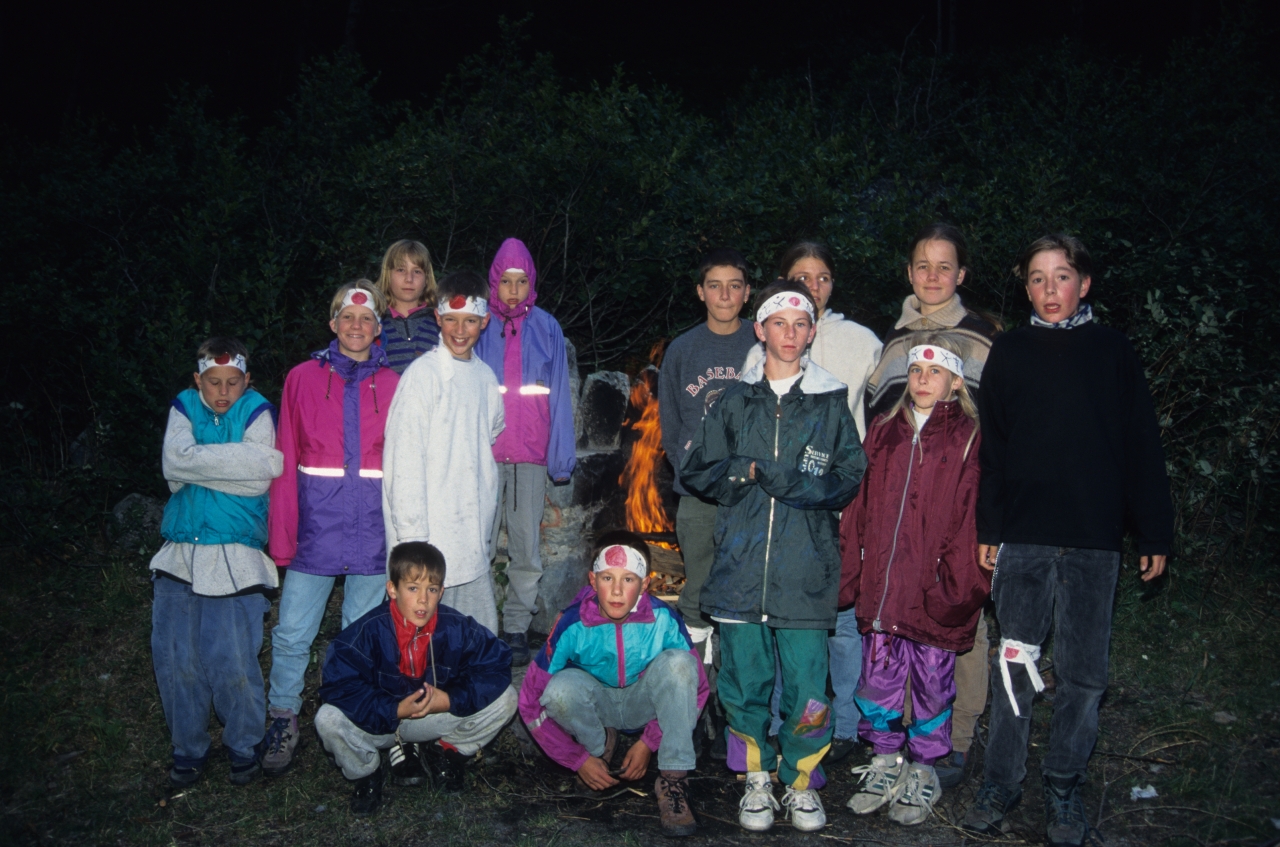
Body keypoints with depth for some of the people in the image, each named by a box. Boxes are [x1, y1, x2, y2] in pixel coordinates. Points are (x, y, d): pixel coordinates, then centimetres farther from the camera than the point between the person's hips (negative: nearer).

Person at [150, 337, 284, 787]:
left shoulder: (257, 411, 1)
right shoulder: (184, 407, 10)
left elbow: (257, 480, -13)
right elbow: (175, 463, -9)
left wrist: (198, 466, -8)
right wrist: (234, 461, -11)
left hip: (235, 558, -3)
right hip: (180, 554, 3)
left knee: (233, 662, -4)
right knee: (173, 657, 4)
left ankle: (244, 747, 18)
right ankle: (188, 748, 22)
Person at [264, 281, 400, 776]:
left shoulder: (392, 386, 5)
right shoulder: (303, 379, 4)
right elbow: (287, 464, 2)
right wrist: (281, 536, -3)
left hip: (372, 531, 1)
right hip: (315, 528, 0)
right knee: (292, 635, 2)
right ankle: (283, 723, 20)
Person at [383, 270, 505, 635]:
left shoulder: (484, 376, 11)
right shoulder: (422, 374, -8)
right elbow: (405, 461, -11)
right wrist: (413, 537, -15)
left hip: (472, 539, 6)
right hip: (431, 536, -6)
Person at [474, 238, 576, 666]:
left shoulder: (547, 329, 7)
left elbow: (559, 396, 7)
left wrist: (560, 456, 2)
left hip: (531, 456, 1)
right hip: (483, 455, -1)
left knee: (527, 551, 4)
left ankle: (516, 630, 15)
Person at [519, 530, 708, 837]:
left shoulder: (663, 620, -23)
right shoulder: (573, 625, -25)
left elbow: (695, 688, -11)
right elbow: (531, 702, -17)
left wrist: (648, 743, -16)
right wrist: (579, 759, -17)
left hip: (644, 705, 1)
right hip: (596, 704, 0)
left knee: (678, 662, -30)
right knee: (561, 689, -34)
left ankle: (673, 778, -23)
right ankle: (598, 745, -2)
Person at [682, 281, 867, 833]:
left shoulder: (830, 402, 8)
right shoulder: (736, 401, 12)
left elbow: (848, 481, 0)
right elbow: (696, 472, 11)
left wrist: (775, 478, -11)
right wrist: (745, 472, -7)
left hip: (805, 569, -1)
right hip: (740, 565, 1)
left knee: (805, 686, -2)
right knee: (745, 680, 5)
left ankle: (801, 783, 19)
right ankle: (756, 781, 23)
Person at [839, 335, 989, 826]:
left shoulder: (970, 441, -1)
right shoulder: (884, 433, 11)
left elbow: (973, 517, -6)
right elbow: (859, 509, 10)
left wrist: (957, 583, -14)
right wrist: (847, 575, 5)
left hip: (934, 594, -3)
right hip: (880, 586, 4)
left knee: (932, 683, 7)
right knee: (878, 678, 9)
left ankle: (923, 775, 24)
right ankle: (886, 764, 27)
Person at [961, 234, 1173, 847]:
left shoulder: (1113, 351, 7)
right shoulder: (1009, 352, 8)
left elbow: (1141, 447, 6)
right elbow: (990, 447, 7)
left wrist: (1154, 532, 2)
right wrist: (988, 529, 1)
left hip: (1094, 542, 0)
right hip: (1022, 539, 0)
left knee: (1082, 674, 5)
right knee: (1014, 665, 4)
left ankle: (1063, 791, 19)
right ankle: (1001, 784, 16)